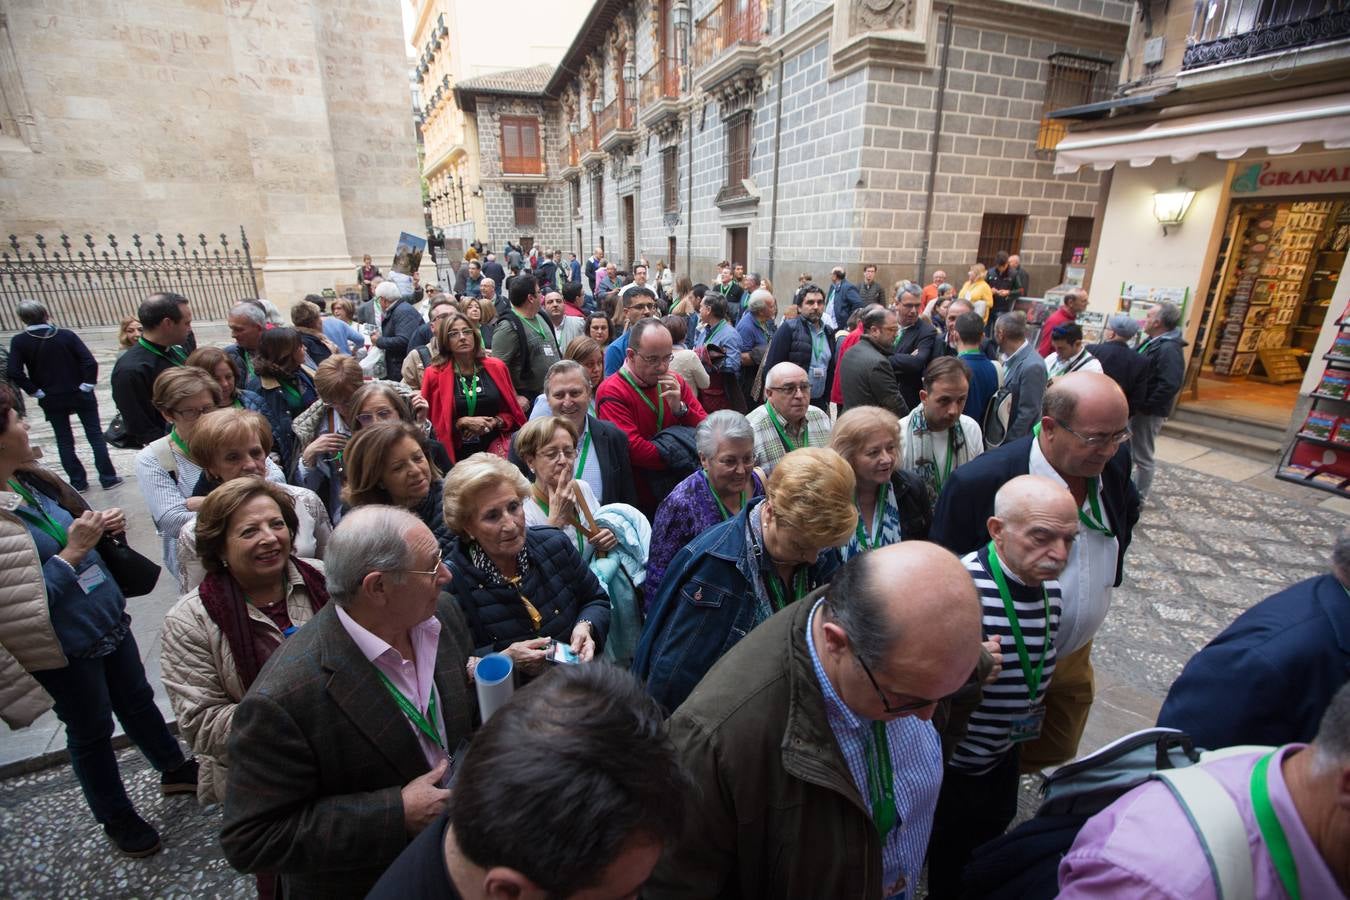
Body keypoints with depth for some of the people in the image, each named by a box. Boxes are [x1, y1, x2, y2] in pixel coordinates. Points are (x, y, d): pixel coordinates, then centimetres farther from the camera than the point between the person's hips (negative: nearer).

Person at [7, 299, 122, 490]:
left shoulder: (19, 342, -7)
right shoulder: (66, 335, -9)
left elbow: (14, 373, -14)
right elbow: (90, 362, -16)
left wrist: (37, 392, -4)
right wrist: (87, 385, -7)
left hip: (51, 401, 1)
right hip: (81, 395, -1)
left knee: (64, 441, 12)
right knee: (95, 435, 6)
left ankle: (78, 482, 16)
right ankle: (108, 478, 7)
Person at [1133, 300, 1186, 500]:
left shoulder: (1169, 349, -21)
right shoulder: (1152, 341, 9)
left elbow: (1170, 385, -30)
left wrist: (1144, 406, -23)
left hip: (1148, 412, -9)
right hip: (1136, 408, 9)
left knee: (1142, 456, 4)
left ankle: (1138, 498, 17)